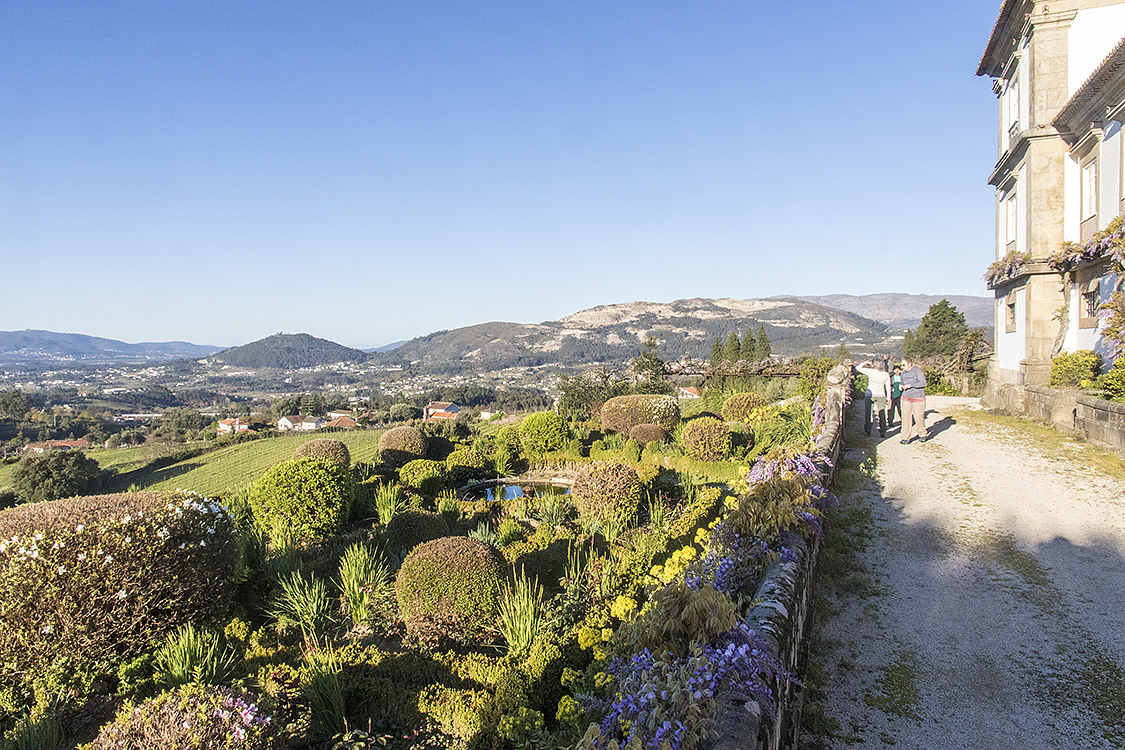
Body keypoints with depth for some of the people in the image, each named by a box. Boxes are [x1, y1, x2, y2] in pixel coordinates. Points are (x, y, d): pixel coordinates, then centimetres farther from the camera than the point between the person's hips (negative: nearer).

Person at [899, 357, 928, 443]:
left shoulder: (917, 371, -8)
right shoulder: (903, 373, 9)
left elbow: (923, 383, -15)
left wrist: (910, 385, -20)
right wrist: (901, 386, 0)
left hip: (918, 398, -4)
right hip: (906, 397, 4)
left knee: (919, 417, 1)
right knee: (906, 417, -4)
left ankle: (923, 435, 25)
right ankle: (906, 438, 0)